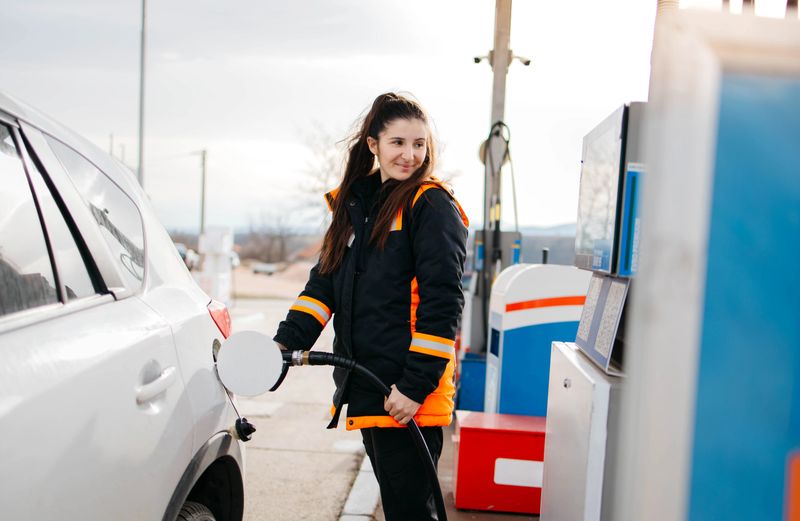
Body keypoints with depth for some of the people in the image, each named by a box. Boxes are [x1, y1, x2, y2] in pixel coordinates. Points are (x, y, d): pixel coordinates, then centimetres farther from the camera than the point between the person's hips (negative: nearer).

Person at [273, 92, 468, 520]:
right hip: (365, 387, 7)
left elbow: (441, 304, -14)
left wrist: (416, 385, -19)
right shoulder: (354, 203, 15)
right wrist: (288, 340, -1)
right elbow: (325, 281, 13)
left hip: (408, 395, -7)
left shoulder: (432, 206, -7)